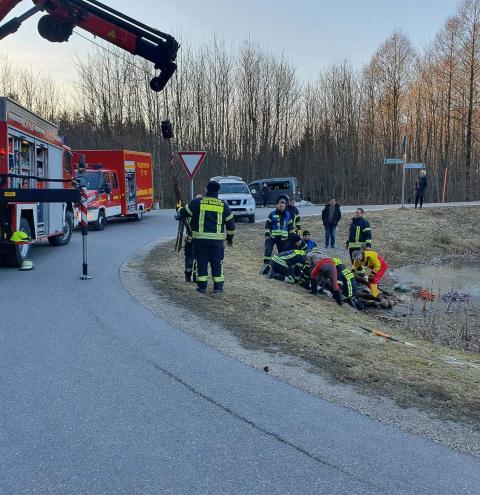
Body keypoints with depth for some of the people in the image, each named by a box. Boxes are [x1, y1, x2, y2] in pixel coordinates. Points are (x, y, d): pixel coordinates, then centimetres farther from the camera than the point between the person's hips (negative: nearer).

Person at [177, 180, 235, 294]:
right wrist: (230, 237, 24)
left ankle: (202, 286, 10)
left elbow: (184, 212, 8)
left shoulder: (198, 202, -2)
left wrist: (178, 216, 32)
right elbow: (230, 223, 11)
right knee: (217, 263, 9)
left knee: (201, 262, 8)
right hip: (217, 239, 1)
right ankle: (218, 286, 11)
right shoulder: (223, 205, 4)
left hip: (200, 238, -1)